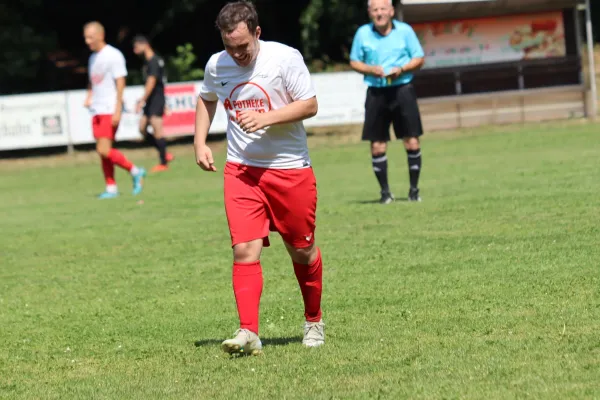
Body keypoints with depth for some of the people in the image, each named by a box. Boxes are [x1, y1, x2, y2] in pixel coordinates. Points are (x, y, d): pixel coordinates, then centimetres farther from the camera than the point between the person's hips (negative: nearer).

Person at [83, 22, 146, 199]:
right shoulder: (93, 57, 16)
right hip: (97, 111, 8)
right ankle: (111, 188, 9)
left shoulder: (113, 56, -9)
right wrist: (89, 97, 7)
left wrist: (117, 111, -17)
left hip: (110, 110, -8)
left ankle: (135, 171, 1)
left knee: (104, 150, -15)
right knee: (103, 152, 5)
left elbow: (120, 84, -13)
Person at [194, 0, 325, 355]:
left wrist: (264, 118, -23)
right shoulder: (217, 65, 0)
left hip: (290, 168, -2)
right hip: (241, 169, 2)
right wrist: (200, 143, 9)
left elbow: (310, 105, -12)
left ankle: (314, 321, 31)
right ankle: (249, 333, -14)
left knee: (302, 250, 9)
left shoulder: (286, 58, -13)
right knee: (245, 250, -12)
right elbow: (207, 99, 21)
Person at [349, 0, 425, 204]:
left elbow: (419, 58, 4)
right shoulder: (363, 33, 3)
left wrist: (402, 69, -14)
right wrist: (370, 69, -10)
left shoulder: (405, 30, 0)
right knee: (377, 146, 1)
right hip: (376, 93, 1)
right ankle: (385, 191, 12)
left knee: (412, 141, -3)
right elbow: (354, 62, 10)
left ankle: (414, 189, 10)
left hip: (402, 89, -1)